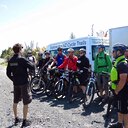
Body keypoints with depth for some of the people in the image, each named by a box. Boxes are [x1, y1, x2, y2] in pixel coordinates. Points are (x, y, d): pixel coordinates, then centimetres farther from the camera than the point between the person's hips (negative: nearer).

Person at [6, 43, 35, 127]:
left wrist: (14, 80, 15)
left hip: (16, 83, 6)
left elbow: (8, 73, 6)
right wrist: (31, 62, 1)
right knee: (26, 103, 4)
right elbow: (32, 67, -18)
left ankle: (16, 119, 30)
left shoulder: (10, 61, 3)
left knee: (15, 102, 18)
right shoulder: (22, 59, -16)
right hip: (24, 83, -6)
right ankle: (25, 121, 11)